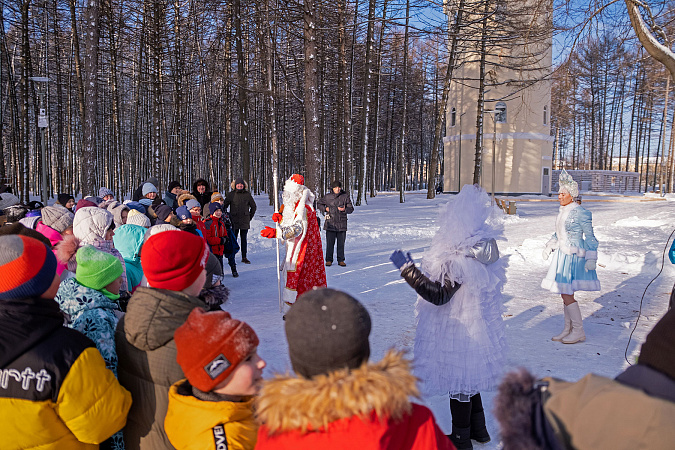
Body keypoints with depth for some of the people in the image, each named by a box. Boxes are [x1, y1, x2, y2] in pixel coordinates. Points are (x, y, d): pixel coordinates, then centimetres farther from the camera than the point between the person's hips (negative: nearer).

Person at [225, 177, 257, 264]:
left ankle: (244, 257, 13)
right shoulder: (231, 194, 2)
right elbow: (224, 206, 7)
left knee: (244, 239, 6)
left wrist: (250, 216, 11)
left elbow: (253, 206, 15)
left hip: (245, 221, 2)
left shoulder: (247, 194, 6)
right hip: (234, 221, -1)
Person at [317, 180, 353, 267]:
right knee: (330, 243, 0)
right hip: (330, 223, 0)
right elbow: (319, 204, 17)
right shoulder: (327, 197, 4)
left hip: (342, 224, 1)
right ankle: (329, 260, 11)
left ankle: (341, 260, 16)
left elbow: (351, 208, 3)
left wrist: (344, 209, -17)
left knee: (341, 243, 5)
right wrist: (325, 208, -1)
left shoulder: (345, 196, 3)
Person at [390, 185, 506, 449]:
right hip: (478, 328, 9)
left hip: (458, 332, -9)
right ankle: (478, 428, 40)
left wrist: (409, 270, -29)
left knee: (458, 381, 7)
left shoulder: (457, 260, -29)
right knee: (469, 377, 24)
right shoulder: (485, 252, 0)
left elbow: (439, 295, -29)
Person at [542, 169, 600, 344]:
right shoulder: (563, 211, 11)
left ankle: (579, 331, 7)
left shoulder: (580, 213, -14)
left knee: (567, 295, -7)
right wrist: (549, 246, 18)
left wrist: (591, 258, -15)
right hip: (562, 255, 8)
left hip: (573, 257, -8)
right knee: (565, 295, 12)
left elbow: (590, 237, -12)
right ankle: (568, 329, 22)